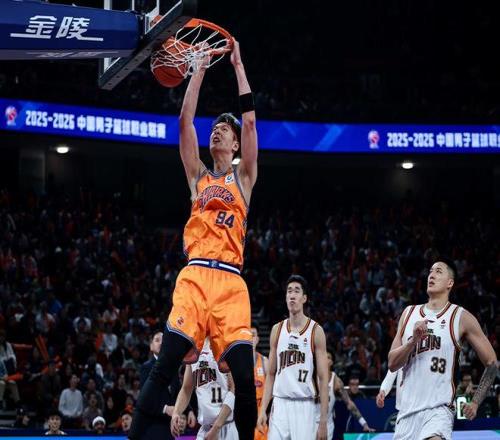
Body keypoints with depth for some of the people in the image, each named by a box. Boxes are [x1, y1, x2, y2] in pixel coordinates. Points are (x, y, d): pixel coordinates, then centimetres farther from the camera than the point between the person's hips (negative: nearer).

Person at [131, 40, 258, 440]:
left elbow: (249, 121, 8)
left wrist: (238, 65, 10)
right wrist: (200, 68, 14)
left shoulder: (243, 177, 16)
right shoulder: (199, 176, 20)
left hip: (231, 282, 0)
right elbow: (185, 121, 13)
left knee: (244, 374, -8)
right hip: (195, 276, 1)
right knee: (165, 365, -12)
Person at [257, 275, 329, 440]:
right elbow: (271, 375, 13)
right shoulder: (277, 329, 9)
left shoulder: (315, 331, -2)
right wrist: (263, 409, 3)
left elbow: (323, 378, -4)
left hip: (304, 406, -3)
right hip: (280, 404, 3)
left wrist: (323, 420, -9)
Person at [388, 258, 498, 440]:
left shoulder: (461, 318, 0)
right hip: (407, 410, 5)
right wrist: (414, 340, -9)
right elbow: (392, 363, 8)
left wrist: (475, 402, 1)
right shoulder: (409, 313, 12)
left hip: (438, 410, -5)